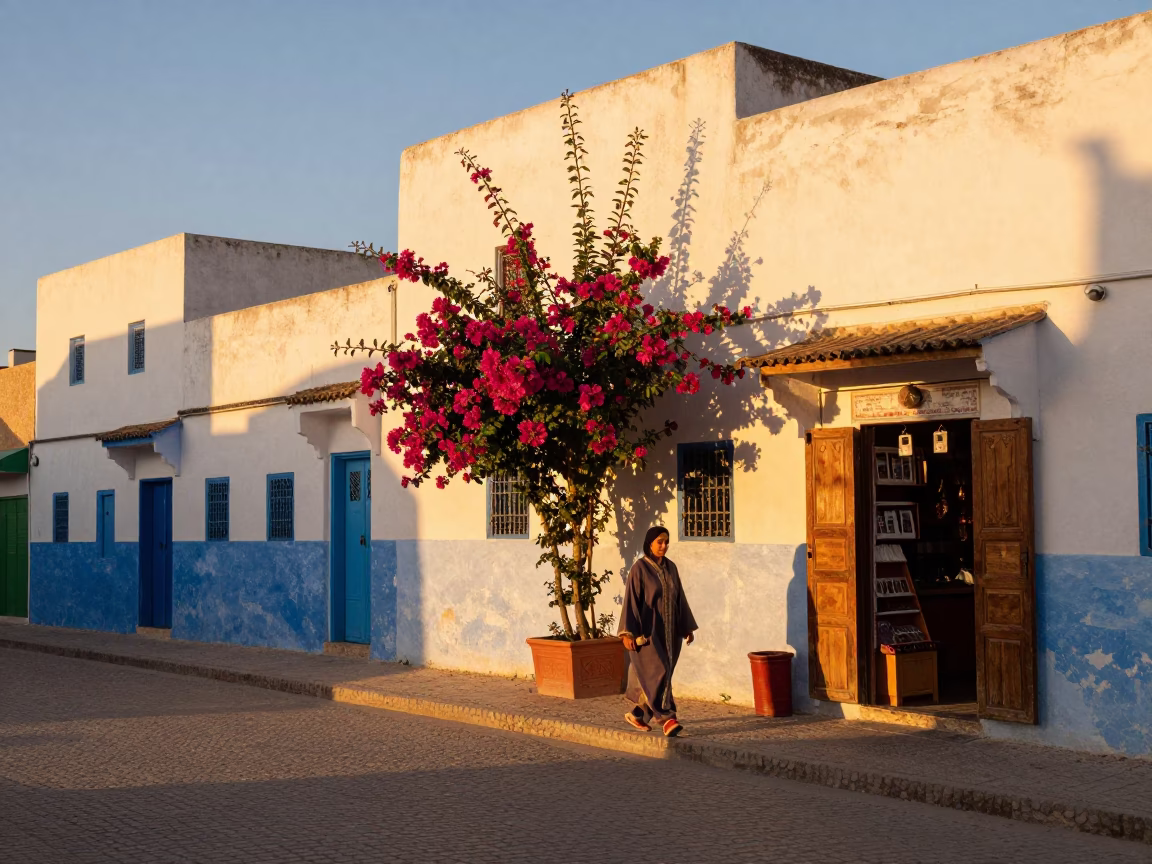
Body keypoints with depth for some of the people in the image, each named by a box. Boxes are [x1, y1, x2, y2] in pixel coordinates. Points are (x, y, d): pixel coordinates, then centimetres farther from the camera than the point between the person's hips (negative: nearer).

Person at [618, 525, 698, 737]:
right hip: (648, 631, -7)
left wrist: (688, 626, 14)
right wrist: (628, 632, -18)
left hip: (669, 631, 7)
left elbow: (679, 598, 15)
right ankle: (666, 718, -15)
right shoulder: (639, 569, -10)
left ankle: (638, 714, 25)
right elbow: (631, 601, -12)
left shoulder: (670, 568, 10)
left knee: (656, 675, 11)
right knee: (657, 673, -14)